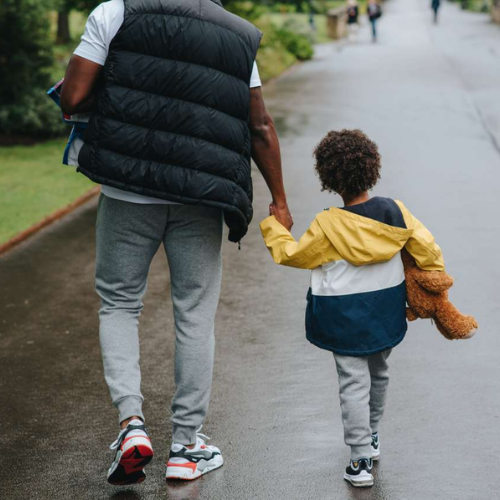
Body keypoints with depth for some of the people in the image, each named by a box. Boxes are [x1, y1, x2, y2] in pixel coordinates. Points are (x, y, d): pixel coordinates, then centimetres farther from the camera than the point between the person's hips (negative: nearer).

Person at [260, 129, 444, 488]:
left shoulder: (328, 226, -18)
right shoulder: (395, 212, -8)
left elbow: (291, 254, -6)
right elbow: (426, 249, -2)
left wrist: (273, 226, 9)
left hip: (346, 319, -5)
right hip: (386, 312, 5)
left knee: (354, 383, 0)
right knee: (379, 374, 23)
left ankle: (361, 461, -2)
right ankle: (372, 438, 41)